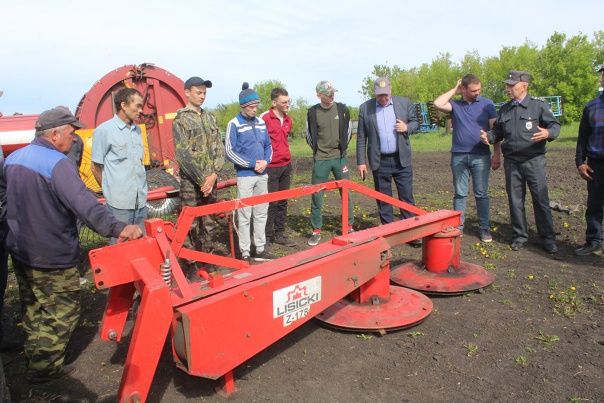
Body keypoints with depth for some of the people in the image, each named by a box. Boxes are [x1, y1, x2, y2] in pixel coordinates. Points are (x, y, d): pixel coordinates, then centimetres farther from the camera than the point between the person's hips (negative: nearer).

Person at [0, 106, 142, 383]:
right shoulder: (57, 163, -23)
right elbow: (83, 204, -34)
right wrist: (117, 228, -38)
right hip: (52, 258, -9)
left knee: (33, 308, 25)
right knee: (62, 311, 8)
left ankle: (35, 355, 42)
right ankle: (44, 367, 17)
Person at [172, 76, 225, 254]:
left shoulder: (210, 118, 13)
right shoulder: (181, 120, -4)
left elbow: (219, 148, 7)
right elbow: (183, 154, -11)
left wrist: (213, 174, -7)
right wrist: (202, 179, -13)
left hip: (210, 180, 5)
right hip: (191, 182, -5)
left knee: (209, 223, 13)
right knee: (190, 225, 0)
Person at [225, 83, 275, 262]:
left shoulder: (261, 123, 10)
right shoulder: (234, 124, -6)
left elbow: (268, 146, 16)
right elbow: (229, 151, -10)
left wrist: (265, 161, -4)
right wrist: (252, 164, -13)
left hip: (262, 175, 6)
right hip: (245, 176, -6)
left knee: (261, 214, 11)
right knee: (244, 216, -1)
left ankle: (260, 249, 21)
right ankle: (245, 253, 7)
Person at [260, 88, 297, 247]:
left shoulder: (288, 120, 11)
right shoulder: (264, 118, -12)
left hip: (286, 166, 7)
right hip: (271, 168, -7)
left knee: (283, 202, 11)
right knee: (271, 202, -2)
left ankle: (280, 234, 21)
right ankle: (267, 236, 9)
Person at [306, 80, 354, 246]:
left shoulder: (342, 109, 0)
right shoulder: (312, 112, -3)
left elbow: (347, 131, 11)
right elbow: (309, 134, 8)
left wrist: (342, 148, 8)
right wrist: (317, 149, 6)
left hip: (340, 157, 1)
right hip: (320, 159, -1)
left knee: (346, 192, 6)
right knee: (316, 195, 1)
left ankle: (349, 226, 20)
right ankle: (316, 231, 12)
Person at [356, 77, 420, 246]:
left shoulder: (405, 103, 3)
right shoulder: (365, 108, 0)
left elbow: (415, 122, 13)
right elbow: (361, 137, 2)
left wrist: (407, 127, -11)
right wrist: (361, 161, -2)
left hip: (402, 160, 0)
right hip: (380, 162, 0)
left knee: (407, 197, 2)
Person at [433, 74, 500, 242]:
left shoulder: (487, 104, 4)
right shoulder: (455, 105, 8)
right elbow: (438, 104, -12)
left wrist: (497, 154, -4)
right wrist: (454, 90, 0)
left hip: (481, 156, -1)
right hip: (458, 156, 1)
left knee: (481, 194, 4)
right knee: (460, 194, 7)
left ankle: (484, 228, 12)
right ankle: (458, 227, 14)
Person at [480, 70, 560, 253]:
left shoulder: (538, 105, -1)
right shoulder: (504, 109, 12)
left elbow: (555, 125, -2)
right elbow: (498, 132, 18)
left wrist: (548, 133, -24)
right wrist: (488, 136, -2)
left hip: (534, 161, -4)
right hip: (512, 162, 4)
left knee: (541, 200, 0)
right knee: (515, 201, 9)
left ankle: (548, 238, 11)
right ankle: (520, 236, 21)